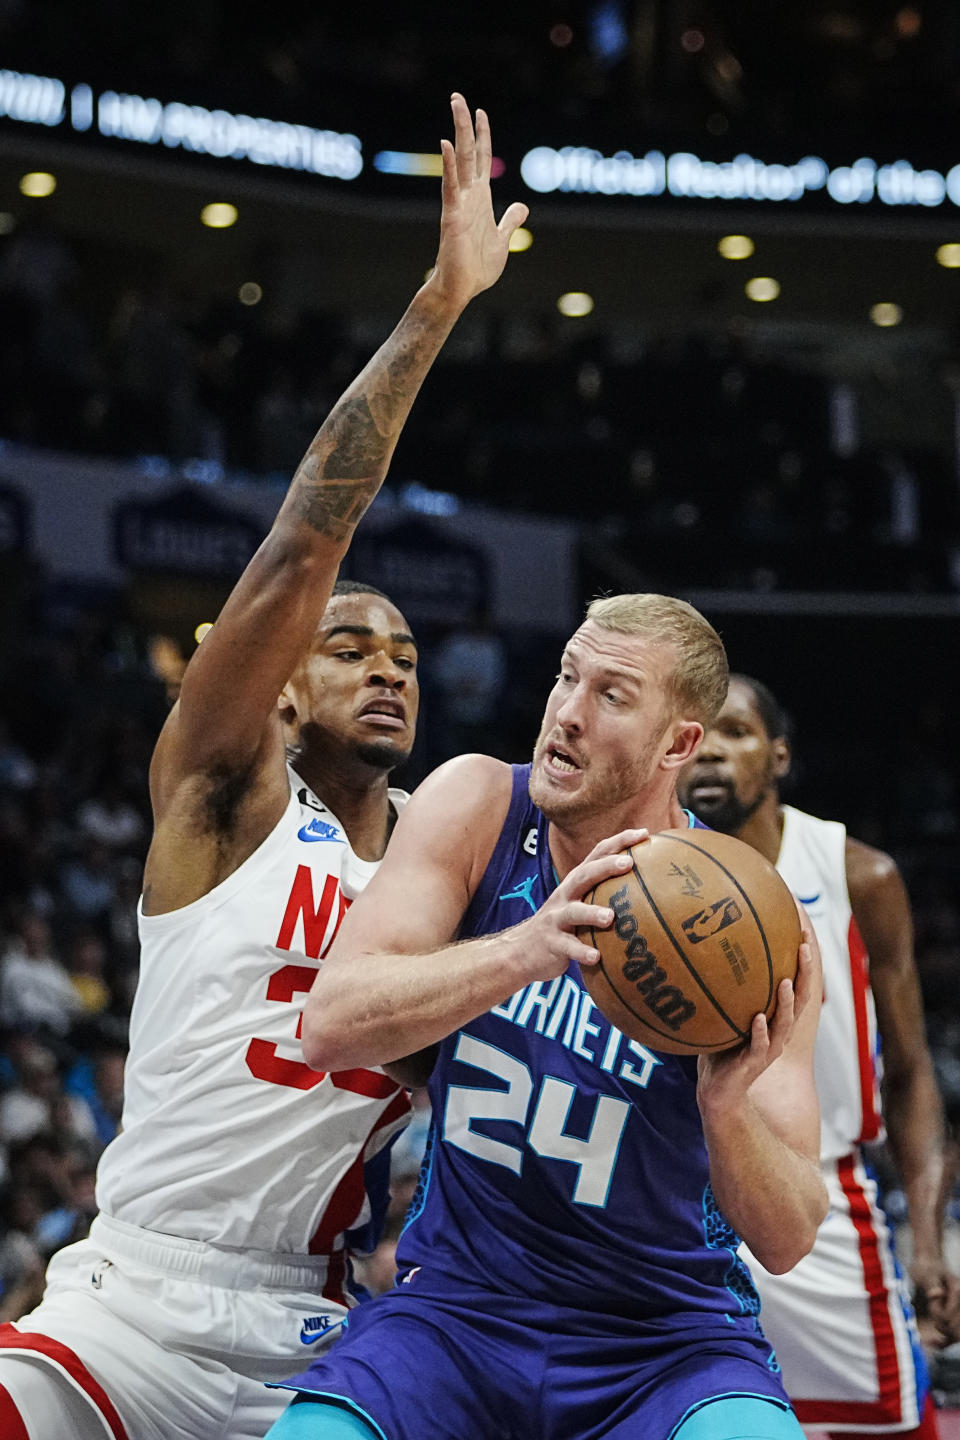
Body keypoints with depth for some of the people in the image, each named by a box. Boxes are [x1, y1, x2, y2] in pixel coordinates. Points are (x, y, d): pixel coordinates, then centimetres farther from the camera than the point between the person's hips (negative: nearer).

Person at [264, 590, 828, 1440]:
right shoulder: (477, 806, -7)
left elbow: (787, 1242, -14)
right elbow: (330, 1028, -19)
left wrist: (728, 1107, -35)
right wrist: (523, 951, -35)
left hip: (669, 1334, -1)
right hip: (456, 1305, 1)